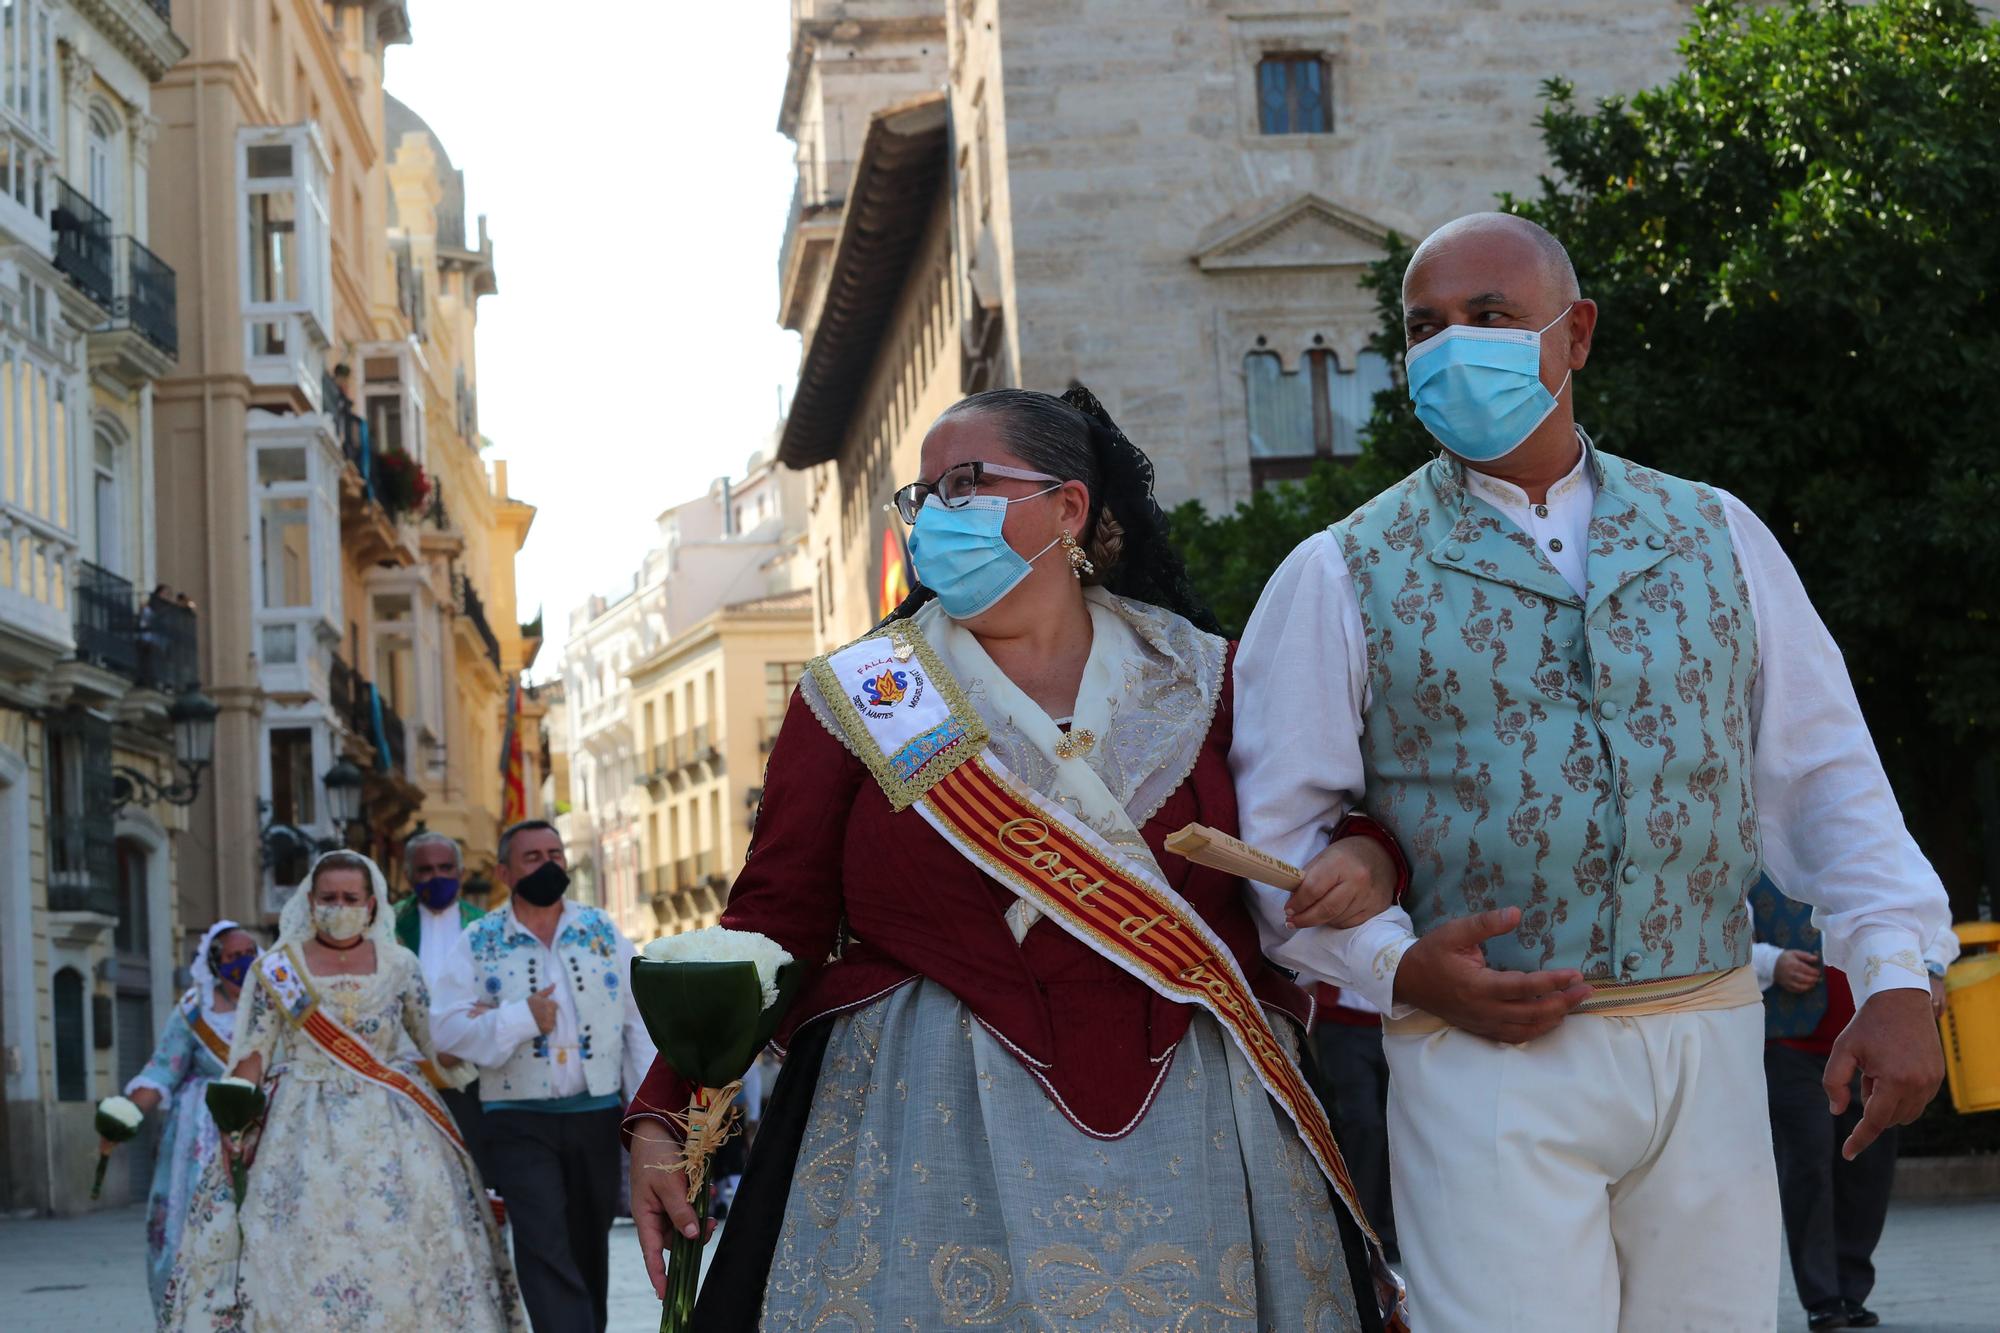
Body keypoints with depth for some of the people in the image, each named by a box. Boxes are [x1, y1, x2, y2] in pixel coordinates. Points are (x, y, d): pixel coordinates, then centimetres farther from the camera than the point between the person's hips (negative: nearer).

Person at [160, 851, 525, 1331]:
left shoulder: (399, 965, 8)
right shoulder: (277, 969, 3)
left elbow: (437, 1043, 11)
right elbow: (251, 1057, -1)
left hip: (390, 1130, 1)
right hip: (304, 1130, -1)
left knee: (399, 1250, -3)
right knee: (303, 1253, -7)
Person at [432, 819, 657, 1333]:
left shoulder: (602, 930, 7)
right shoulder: (478, 943, 1)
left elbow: (638, 1021, 4)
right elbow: (450, 1029, -9)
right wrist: (521, 1019, -18)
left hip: (597, 1115, 3)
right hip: (519, 1120, -3)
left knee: (589, 1250, 13)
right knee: (546, 1251, -15)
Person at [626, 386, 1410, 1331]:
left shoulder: (1204, 678, 6)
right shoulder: (857, 699, 4)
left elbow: (1318, 822, 15)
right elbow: (770, 924, 0)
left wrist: (1366, 857, -9)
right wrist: (665, 1114, -8)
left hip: (1191, 1135, 1)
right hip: (937, 1137, -1)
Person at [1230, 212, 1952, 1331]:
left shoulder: (1715, 535, 11)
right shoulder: (1345, 576, 3)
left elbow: (1826, 771, 11)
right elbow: (1275, 827, 2)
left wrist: (1896, 975, 1)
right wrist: (1396, 964, -12)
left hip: (1712, 1050, 3)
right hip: (1487, 1061, -3)